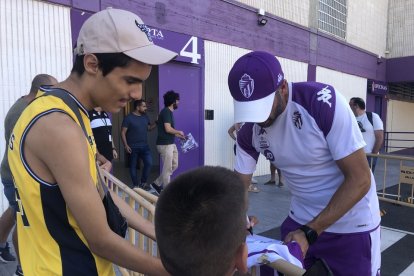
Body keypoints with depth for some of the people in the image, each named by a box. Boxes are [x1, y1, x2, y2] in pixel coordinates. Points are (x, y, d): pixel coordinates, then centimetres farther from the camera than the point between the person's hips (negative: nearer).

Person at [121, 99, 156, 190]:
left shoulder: (145, 117, 7)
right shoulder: (128, 118, -9)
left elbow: (149, 128, 20)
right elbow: (123, 132, -9)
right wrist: (126, 145, -16)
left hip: (144, 146, 5)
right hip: (133, 147, -4)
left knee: (149, 163, -5)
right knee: (133, 166, 6)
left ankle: (143, 183, 12)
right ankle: (135, 185, 21)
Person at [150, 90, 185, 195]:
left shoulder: (169, 112, 15)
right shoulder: (166, 112, -15)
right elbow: (168, 129, -23)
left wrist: (179, 136, 14)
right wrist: (179, 132, -8)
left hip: (171, 143, 10)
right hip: (165, 144, -10)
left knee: (174, 165, 15)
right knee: (167, 168, -1)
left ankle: (157, 184, 23)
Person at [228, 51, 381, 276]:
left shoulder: (323, 102, -26)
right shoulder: (249, 132, -12)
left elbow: (359, 180, -22)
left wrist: (310, 232, -24)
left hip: (352, 224, -4)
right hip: (300, 219, 4)